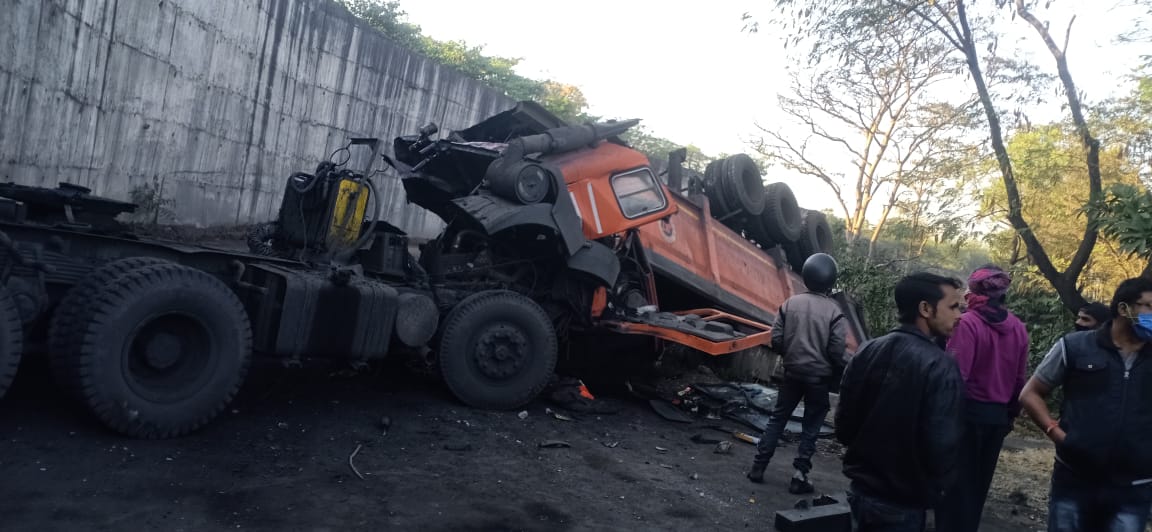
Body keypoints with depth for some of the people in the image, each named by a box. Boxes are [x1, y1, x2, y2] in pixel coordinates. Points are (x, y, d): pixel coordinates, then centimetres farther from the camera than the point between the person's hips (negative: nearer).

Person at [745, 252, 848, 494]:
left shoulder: (790, 303, -2)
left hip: (792, 372, 3)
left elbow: (776, 340, -3)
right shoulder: (834, 311, -10)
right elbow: (837, 352, -12)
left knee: (778, 418, 14)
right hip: (819, 376, -3)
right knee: (811, 426, 8)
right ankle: (799, 476, 9)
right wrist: (838, 373, 7)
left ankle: (758, 467, 15)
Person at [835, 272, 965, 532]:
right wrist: (935, 487, -1)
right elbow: (940, 447, -22)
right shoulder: (941, 367, -20)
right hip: (902, 503, -5)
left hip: (860, 490, 5)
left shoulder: (867, 352, -3)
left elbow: (844, 426, 1)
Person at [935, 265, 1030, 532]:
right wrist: (1011, 414, 19)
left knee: (956, 484, 5)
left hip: (968, 411, -6)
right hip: (998, 415, 6)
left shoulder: (968, 323, -17)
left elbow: (957, 375, -21)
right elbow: (1020, 379, 8)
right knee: (978, 484, 18)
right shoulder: (1018, 328, 3)